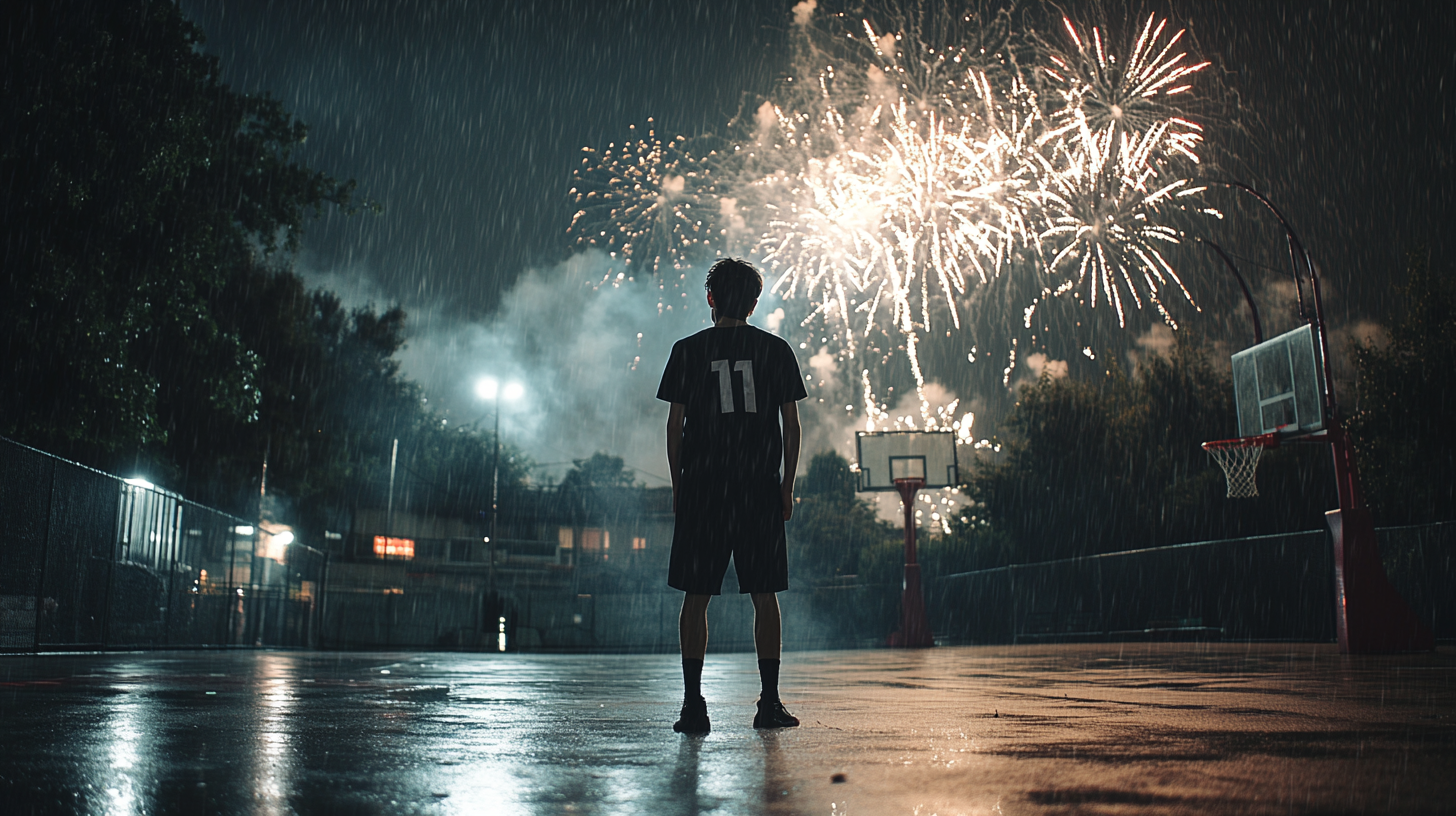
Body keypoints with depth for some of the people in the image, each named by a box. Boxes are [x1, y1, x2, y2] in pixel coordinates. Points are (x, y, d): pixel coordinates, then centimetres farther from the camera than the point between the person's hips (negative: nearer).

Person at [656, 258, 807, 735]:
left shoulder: (688, 350, 3)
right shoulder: (775, 350, 6)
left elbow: (675, 425, 1)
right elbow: (791, 426, 4)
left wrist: (677, 486, 9)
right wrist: (787, 487, 10)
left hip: (702, 485, -1)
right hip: (760, 488, 1)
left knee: (696, 597, 3)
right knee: (764, 596, 6)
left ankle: (693, 704, 1)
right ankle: (770, 704, 7)